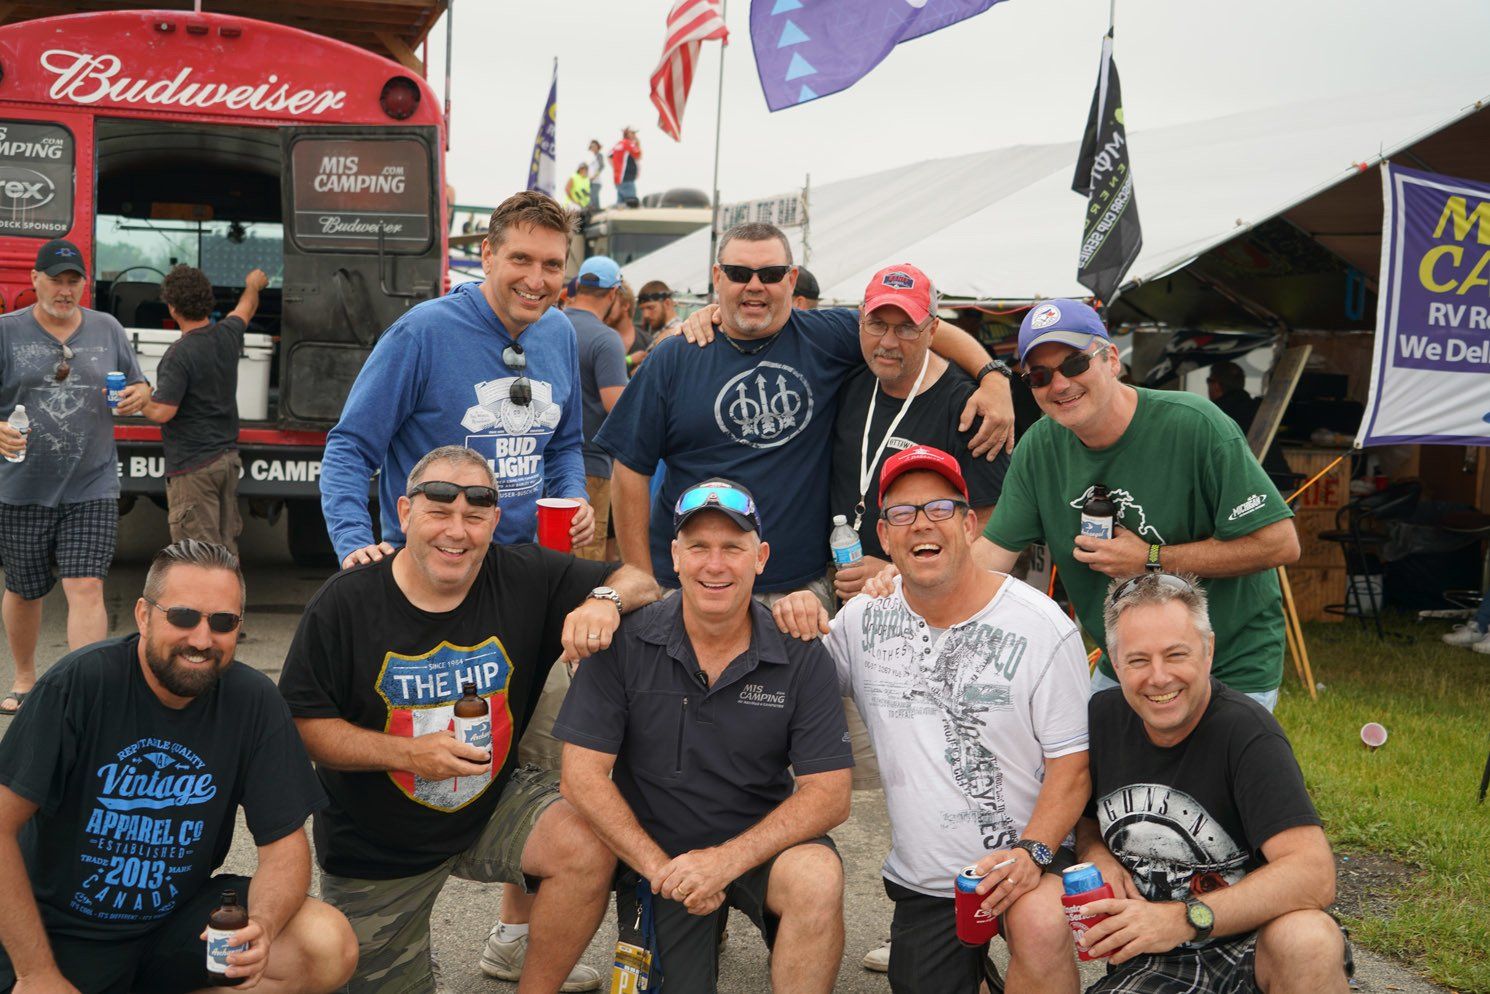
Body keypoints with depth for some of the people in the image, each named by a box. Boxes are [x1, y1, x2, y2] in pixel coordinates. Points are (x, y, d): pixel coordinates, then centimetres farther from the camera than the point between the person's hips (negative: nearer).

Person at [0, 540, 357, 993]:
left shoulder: (252, 700, -8)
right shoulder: (81, 683, -16)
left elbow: (284, 841, -5)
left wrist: (262, 927, -26)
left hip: (180, 917, 3)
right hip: (65, 933, -2)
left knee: (331, 949, -18)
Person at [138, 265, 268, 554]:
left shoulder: (180, 355, -19)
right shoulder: (227, 335, 3)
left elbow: (162, 412, -21)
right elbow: (245, 310, 26)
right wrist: (253, 284, 47)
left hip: (193, 467, -8)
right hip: (228, 458, 8)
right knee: (226, 548, 14)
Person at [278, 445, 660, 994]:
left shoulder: (525, 578, -11)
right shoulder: (344, 604, -15)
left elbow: (643, 584, -5)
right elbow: (301, 721, -13)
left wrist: (606, 599, -29)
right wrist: (409, 752, -25)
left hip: (493, 803, 1)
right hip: (377, 844, -1)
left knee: (589, 848, -27)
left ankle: (516, 949, 0)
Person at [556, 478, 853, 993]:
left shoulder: (800, 656, -9)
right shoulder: (625, 643, -10)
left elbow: (829, 792, -13)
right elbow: (583, 775, -10)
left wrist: (726, 860, -23)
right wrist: (660, 868, -15)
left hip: (761, 841, -1)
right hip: (653, 851, 1)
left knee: (818, 878, -30)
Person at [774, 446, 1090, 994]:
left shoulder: (1043, 627, -9)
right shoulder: (865, 617, 3)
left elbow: (1071, 763, -8)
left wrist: (1031, 852, -23)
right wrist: (793, 624, -7)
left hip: (1023, 857, -4)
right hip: (920, 881, 4)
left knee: (1041, 930, -33)